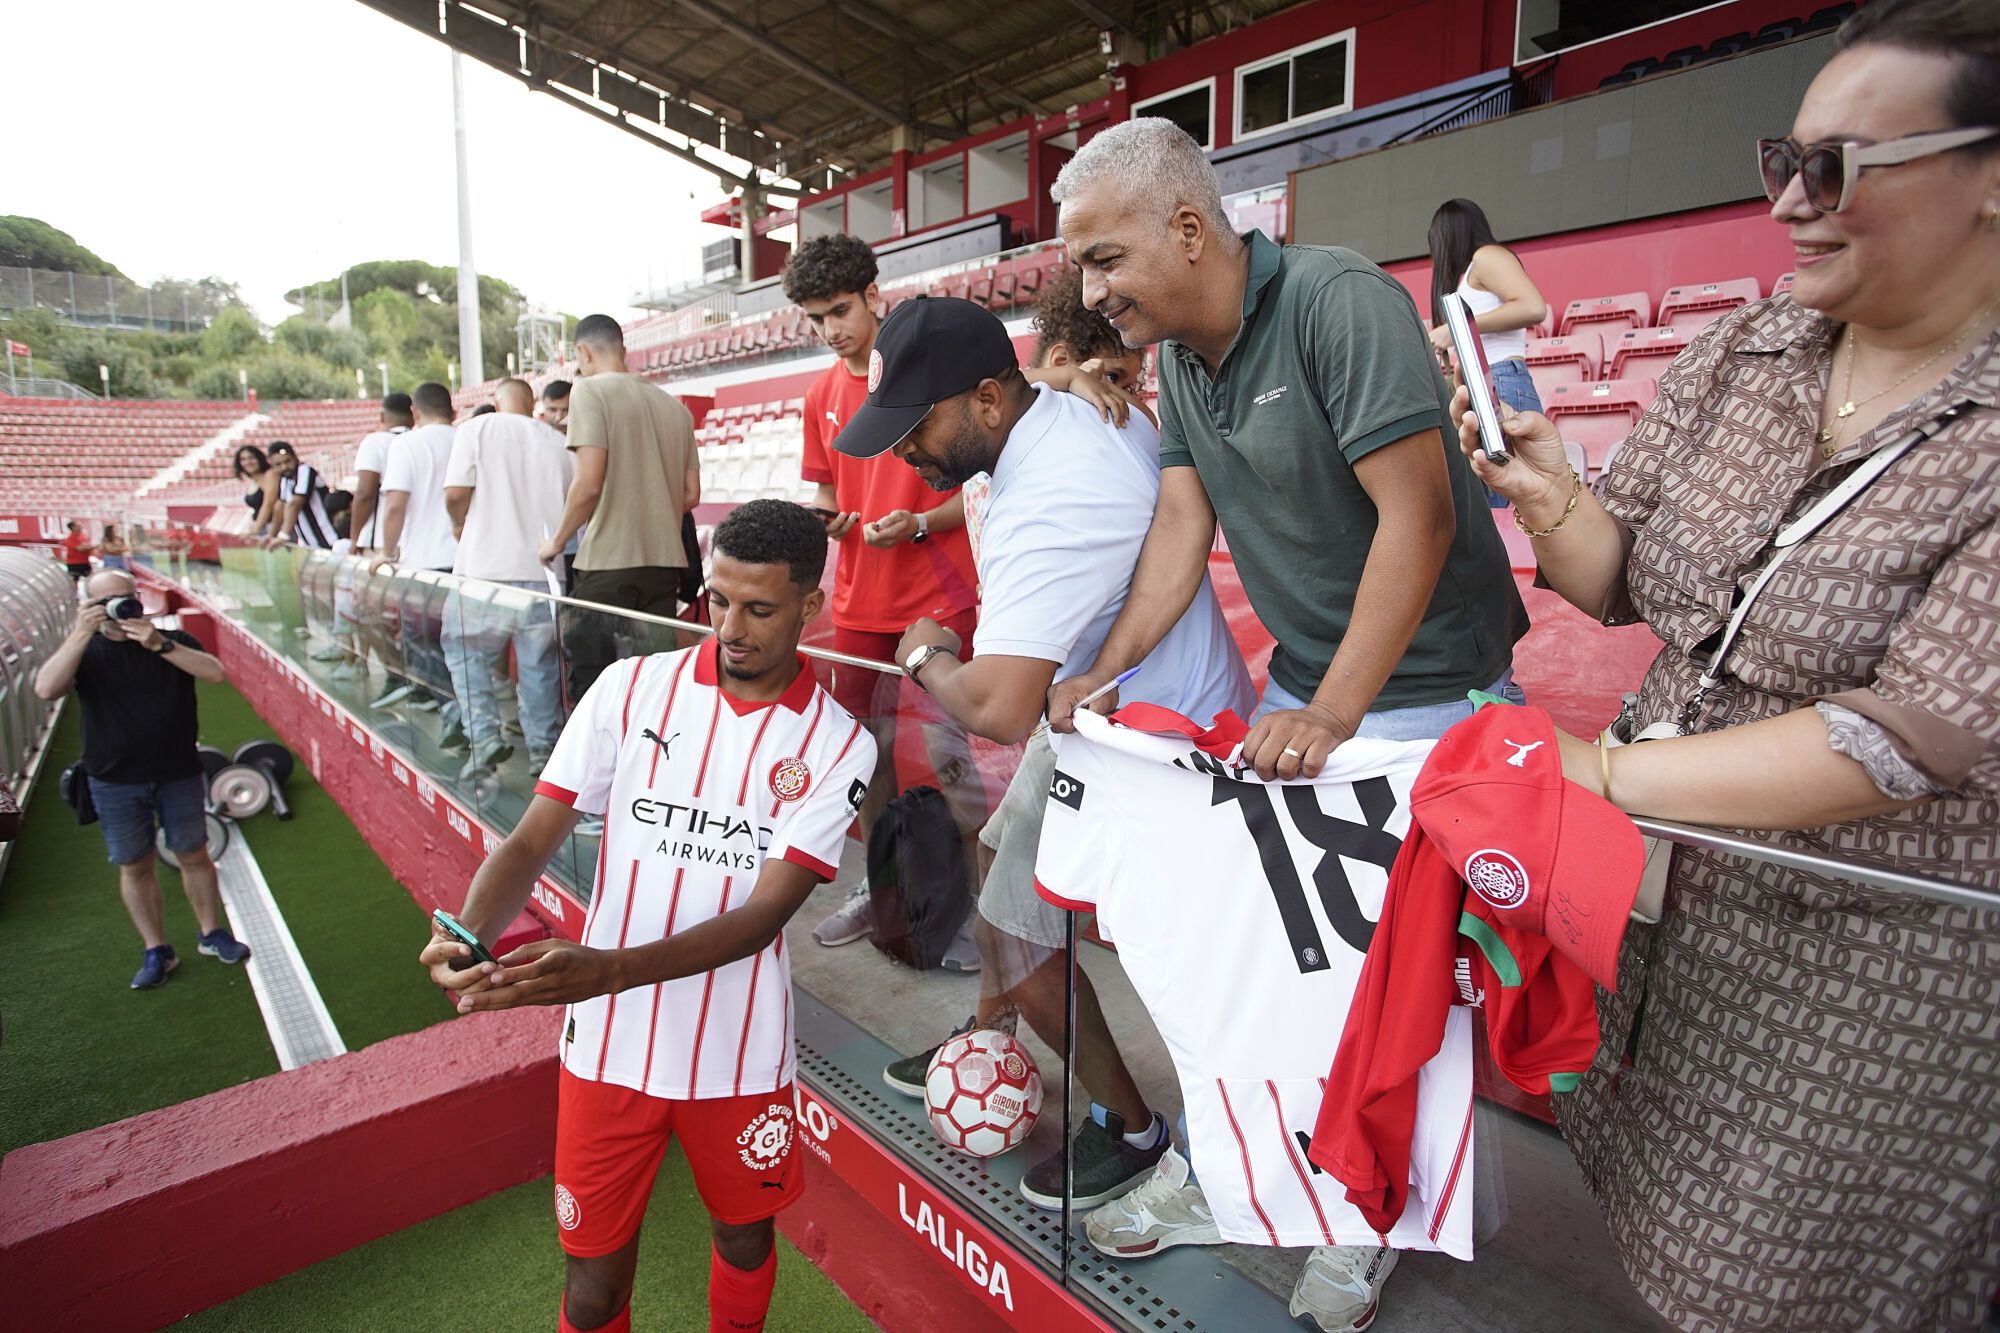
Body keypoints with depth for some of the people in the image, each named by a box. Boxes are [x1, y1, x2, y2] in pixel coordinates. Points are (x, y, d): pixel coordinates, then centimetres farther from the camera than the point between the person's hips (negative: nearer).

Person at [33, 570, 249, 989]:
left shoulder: (172, 640, 0)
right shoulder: (84, 651, -1)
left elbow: (214, 672, -18)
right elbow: (45, 689, -21)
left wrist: (160, 645, -30)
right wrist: (81, 633, -27)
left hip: (180, 776, 0)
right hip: (115, 784, 0)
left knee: (194, 856, 10)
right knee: (134, 866, 9)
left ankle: (213, 934, 25)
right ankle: (156, 951, 21)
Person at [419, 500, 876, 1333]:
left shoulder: (836, 744, -12)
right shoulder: (631, 688, -8)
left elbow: (764, 913, -18)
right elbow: (533, 839, -6)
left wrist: (611, 969, -30)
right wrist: (471, 938, -25)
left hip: (738, 1058, 0)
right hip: (609, 1048, 1)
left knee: (744, 1243, 22)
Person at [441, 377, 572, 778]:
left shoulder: (476, 429, 0)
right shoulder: (556, 441, 8)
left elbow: (455, 493, -7)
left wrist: (463, 523, 13)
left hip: (486, 566, -2)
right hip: (542, 569, 3)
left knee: (466, 651, 13)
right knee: (539, 660, 11)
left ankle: (484, 734, 0)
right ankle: (543, 748, 14)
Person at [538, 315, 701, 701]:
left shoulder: (590, 390, -3)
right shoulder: (673, 405, 13)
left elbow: (589, 483, -13)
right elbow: (691, 495, 14)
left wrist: (556, 542, 1)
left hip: (609, 563, -6)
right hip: (666, 562, 6)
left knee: (593, 682, 1)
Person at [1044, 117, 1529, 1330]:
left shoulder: (1338, 302, -19)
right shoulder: (1179, 356, 5)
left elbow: (1418, 516, -24)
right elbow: (1184, 525, 3)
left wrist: (1335, 713, -25)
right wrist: (1109, 668, -9)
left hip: (1425, 690, -7)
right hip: (1303, 688, 7)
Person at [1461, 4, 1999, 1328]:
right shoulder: (1740, 351, -3)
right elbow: (1618, 583, 1)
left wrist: (1607, 772, -23)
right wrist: (1549, 495, -18)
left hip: (1875, 952, -4)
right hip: (1664, 884, 5)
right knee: (1660, 1226, 25)